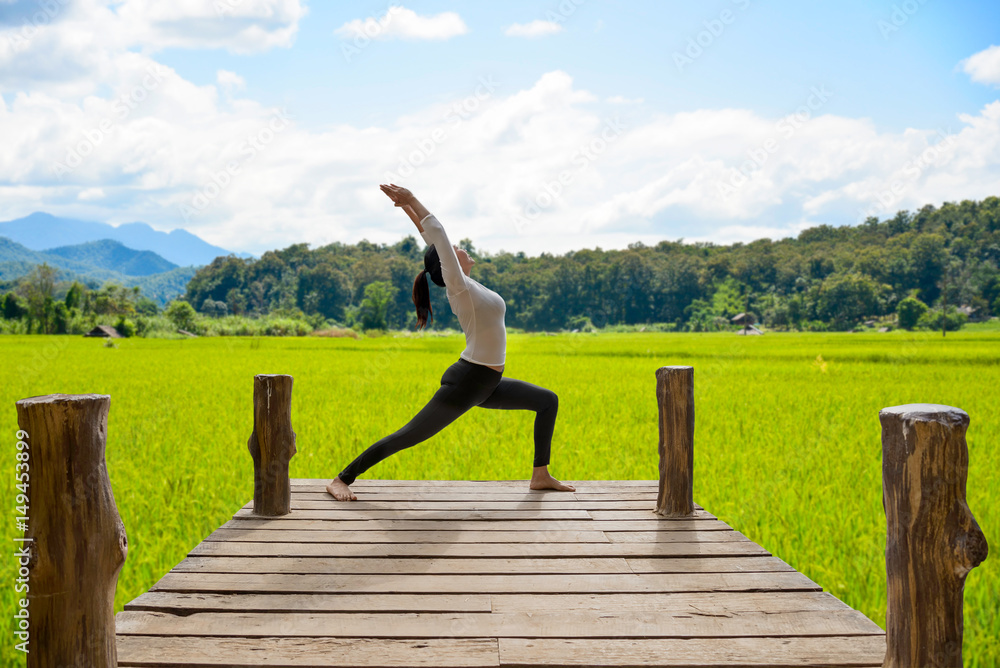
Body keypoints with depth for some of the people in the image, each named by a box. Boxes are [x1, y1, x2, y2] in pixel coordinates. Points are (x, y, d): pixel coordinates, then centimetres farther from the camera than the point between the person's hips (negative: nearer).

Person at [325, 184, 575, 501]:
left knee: (548, 401, 13)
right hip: (464, 383, -9)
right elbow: (437, 234, -18)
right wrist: (411, 201, -14)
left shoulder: (465, 285, 9)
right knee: (408, 436, -5)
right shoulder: (460, 286, -14)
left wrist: (410, 207, 13)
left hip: (486, 386, 9)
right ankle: (340, 480, 3)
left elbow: (435, 239, 12)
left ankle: (541, 476, 14)